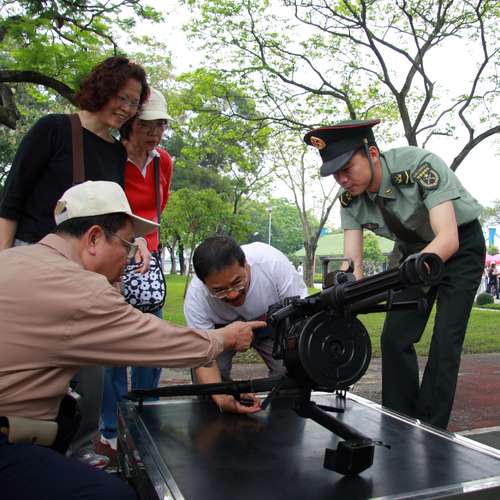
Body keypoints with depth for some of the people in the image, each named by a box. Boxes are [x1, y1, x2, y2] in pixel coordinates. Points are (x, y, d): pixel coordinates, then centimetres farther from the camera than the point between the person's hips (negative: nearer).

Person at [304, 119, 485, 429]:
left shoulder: (420, 166, -34)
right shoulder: (351, 199, -16)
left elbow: (448, 238, -41)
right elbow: (353, 262, -20)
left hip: (461, 246, -5)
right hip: (415, 251, 5)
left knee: (445, 342, -11)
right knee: (395, 337, -1)